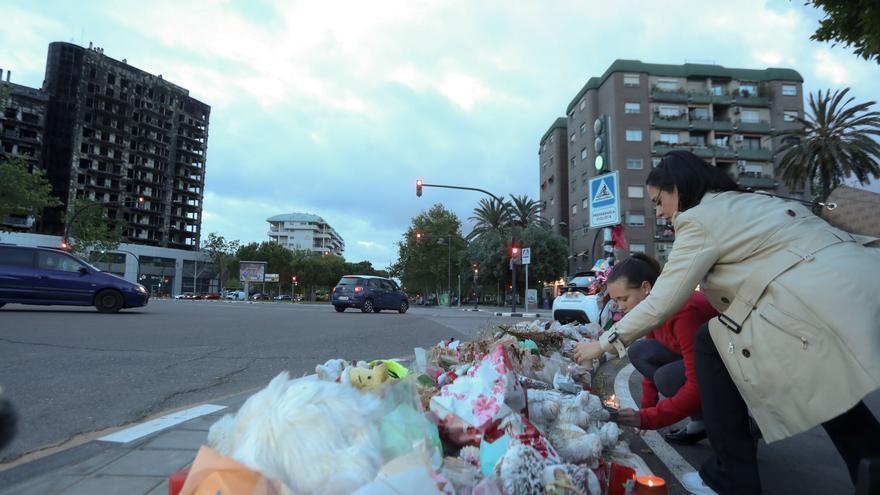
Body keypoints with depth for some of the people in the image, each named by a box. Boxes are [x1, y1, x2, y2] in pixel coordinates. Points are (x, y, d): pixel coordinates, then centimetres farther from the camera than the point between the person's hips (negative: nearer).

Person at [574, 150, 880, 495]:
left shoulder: (699, 219, -2)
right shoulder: (752, 201, 25)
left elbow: (660, 304, -4)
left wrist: (603, 344, 7)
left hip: (819, 302, -10)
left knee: (710, 343, 6)